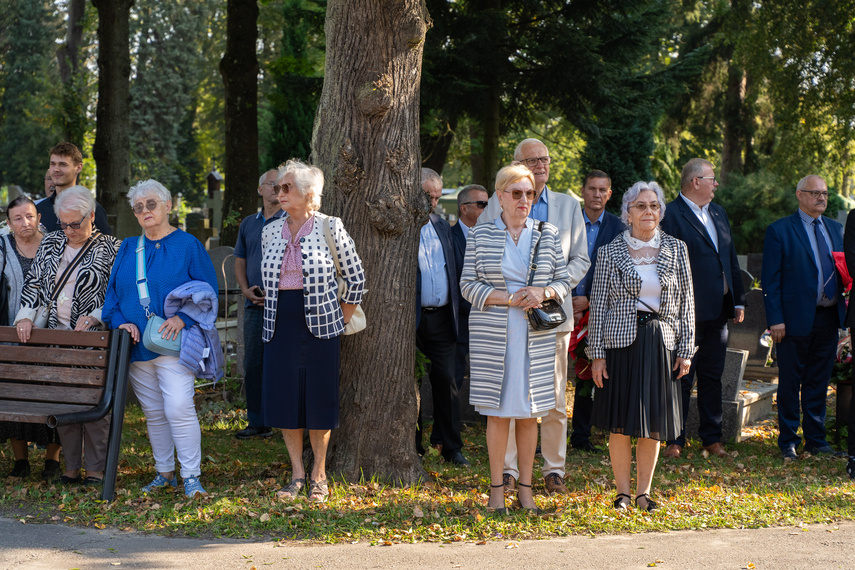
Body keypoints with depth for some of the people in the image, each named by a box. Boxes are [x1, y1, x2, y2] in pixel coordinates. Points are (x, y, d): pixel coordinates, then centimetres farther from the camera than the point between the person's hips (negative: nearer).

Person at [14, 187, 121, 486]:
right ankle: (71, 466, 11)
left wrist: (95, 316, -15)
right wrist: (26, 315, -2)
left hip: (94, 337, -4)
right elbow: (34, 283, 13)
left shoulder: (111, 248, -1)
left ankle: (96, 468, 1)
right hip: (57, 335, 4)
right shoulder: (50, 243, 11)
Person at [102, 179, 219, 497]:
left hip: (173, 344, -5)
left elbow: (207, 292, -3)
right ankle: (164, 473, 20)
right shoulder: (127, 249, 14)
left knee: (178, 408, -16)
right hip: (137, 347, 5)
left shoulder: (188, 246, 0)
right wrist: (120, 321, -5)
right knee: (153, 413, 10)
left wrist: (183, 318, -17)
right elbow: (113, 291, 13)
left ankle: (191, 476, -9)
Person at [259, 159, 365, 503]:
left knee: (319, 399, 0)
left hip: (319, 325, -4)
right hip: (280, 327, 4)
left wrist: (342, 319, 2)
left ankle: (319, 475, 12)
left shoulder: (330, 227, -4)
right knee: (284, 399, 2)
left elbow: (356, 277, 2)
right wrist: (275, 312, 15)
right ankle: (297, 474, 13)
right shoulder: (270, 232, 8)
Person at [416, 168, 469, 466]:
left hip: (442, 316, 5)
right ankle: (413, 446, 12)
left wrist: (455, 311, 12)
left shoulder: (442, 226, 15)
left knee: (446, 380, 3)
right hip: (411, 318, -5)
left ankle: (450, 446, 11)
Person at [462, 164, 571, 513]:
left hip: (536, 337, 2)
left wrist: (543, 293, -12)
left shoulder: (547, 235, 8)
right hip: (493, 335, -2)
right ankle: (497, 487, 9)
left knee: (529, 412, 4)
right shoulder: (481, 236, 3)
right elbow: (468, 285, 0)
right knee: (498, 412, 0)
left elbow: (564, 281, 10)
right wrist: (508, 298, -13)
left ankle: (526, 487, 13)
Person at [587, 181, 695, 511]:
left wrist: (686, 349, 2)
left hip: (661, 344, 2)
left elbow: (686, 303, 8)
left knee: (653, 424, 4)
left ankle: (643, 491, 14)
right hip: (621, 341, -2)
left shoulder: (676, 250, 6)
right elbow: (598, 304, 2)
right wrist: (596, 353, -3)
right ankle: (622, 492, 11)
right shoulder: (611, 252, 1)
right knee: (620, 422, 0)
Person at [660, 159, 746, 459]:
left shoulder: (718, 213, 16)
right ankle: (675, 440, 7)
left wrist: (738, 300, 14)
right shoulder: (671, 215, -9)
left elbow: (731, 259, 19)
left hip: (718, 311, 7)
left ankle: (712, 438, 20)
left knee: (712, 377, 12)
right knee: (682, 378, -1)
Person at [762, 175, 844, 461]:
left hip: (829, 318, 5)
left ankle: (815, 439, 21)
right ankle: (788, 441, 13)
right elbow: (770, 279, -6)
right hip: (796, 318, -5)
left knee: (819, 381, 12)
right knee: (790, 383, 3)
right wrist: (775, 319, -13)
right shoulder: (780, 230, -4)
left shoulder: (836, 229, 13)